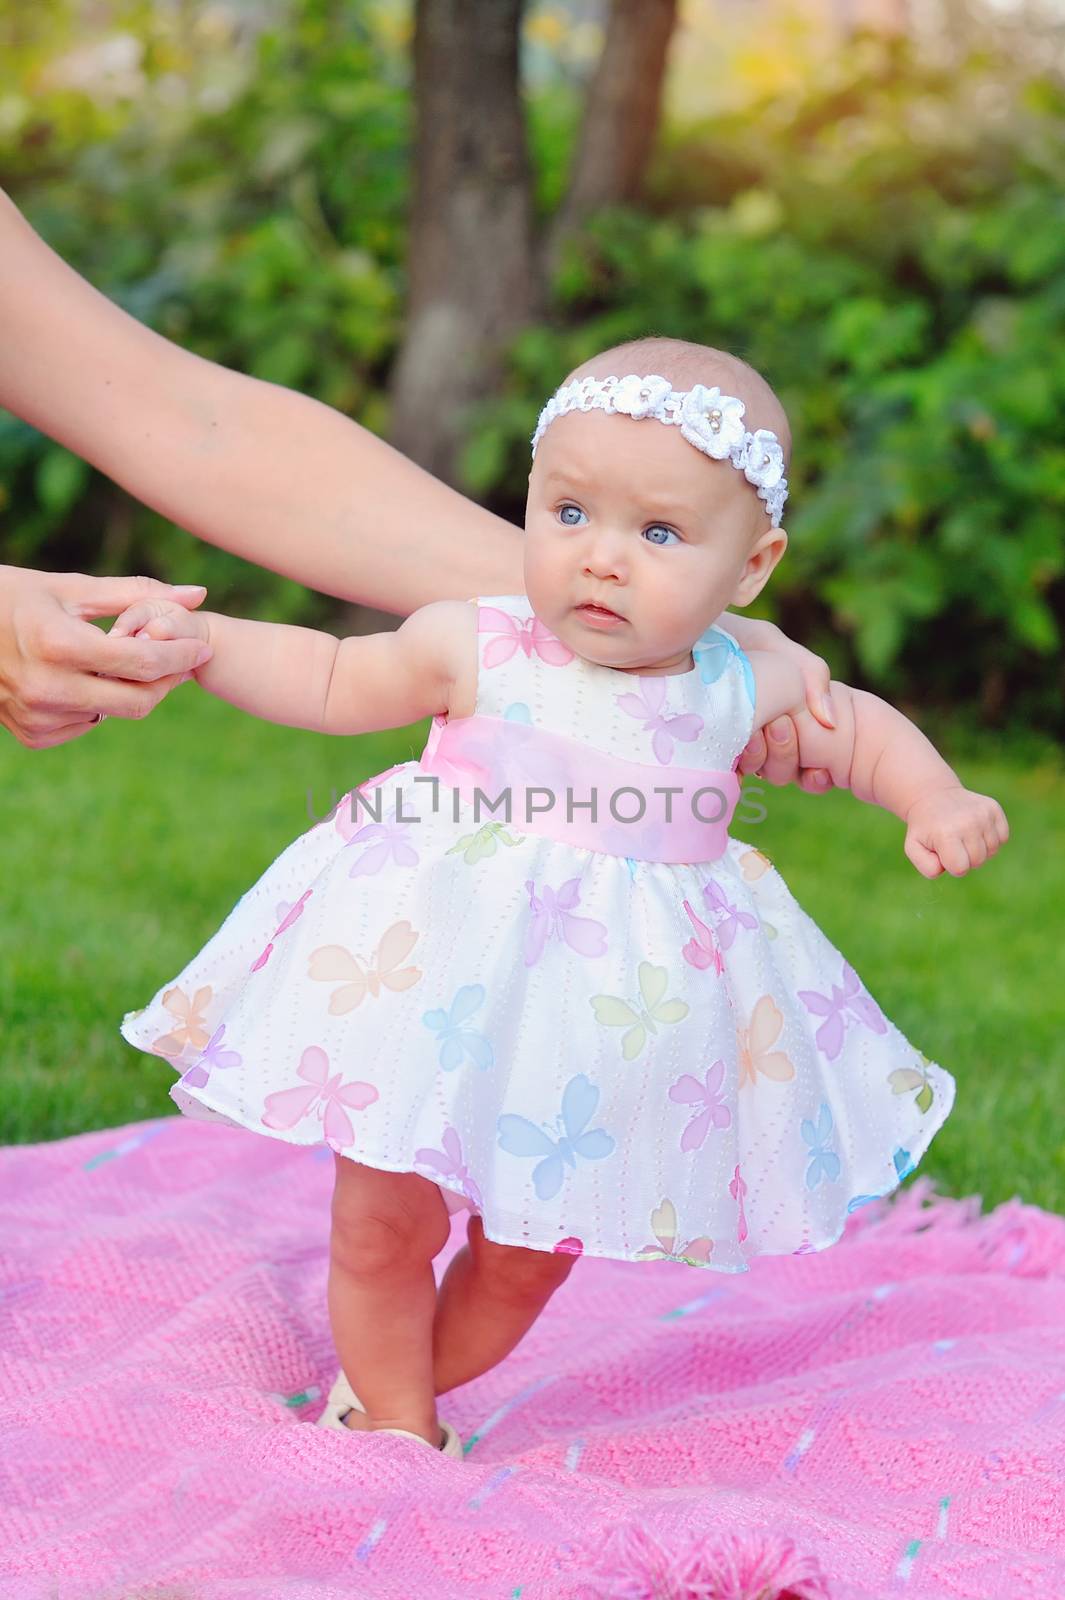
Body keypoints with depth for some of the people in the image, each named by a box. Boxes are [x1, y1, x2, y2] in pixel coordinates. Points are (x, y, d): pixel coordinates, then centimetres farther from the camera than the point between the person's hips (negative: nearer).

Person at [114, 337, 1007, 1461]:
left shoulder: (742, 687, -6)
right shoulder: (474, 647, -11)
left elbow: (859, 727, 13)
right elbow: (331, 683, 5)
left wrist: (936, 800, -5)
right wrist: (199, 637, -5)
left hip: (623, 1001, 2)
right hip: (440, 973, -2)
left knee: (531, 1253, 15)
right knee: (383, 1223, 5)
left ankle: (403, 1386, 42)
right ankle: (396, 1420, 31)